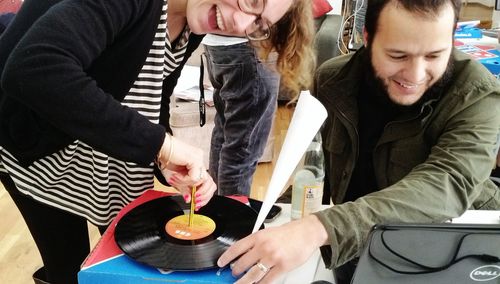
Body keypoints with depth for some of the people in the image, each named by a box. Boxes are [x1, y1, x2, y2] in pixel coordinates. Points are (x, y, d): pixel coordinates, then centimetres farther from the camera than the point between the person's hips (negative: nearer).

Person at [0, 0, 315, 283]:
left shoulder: (192, 27, -9)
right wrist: (159, 143, -46)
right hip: (29, 137, -6)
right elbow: (31, 70, -48)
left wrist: (168, 159, -23)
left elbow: (150, 106, -3)